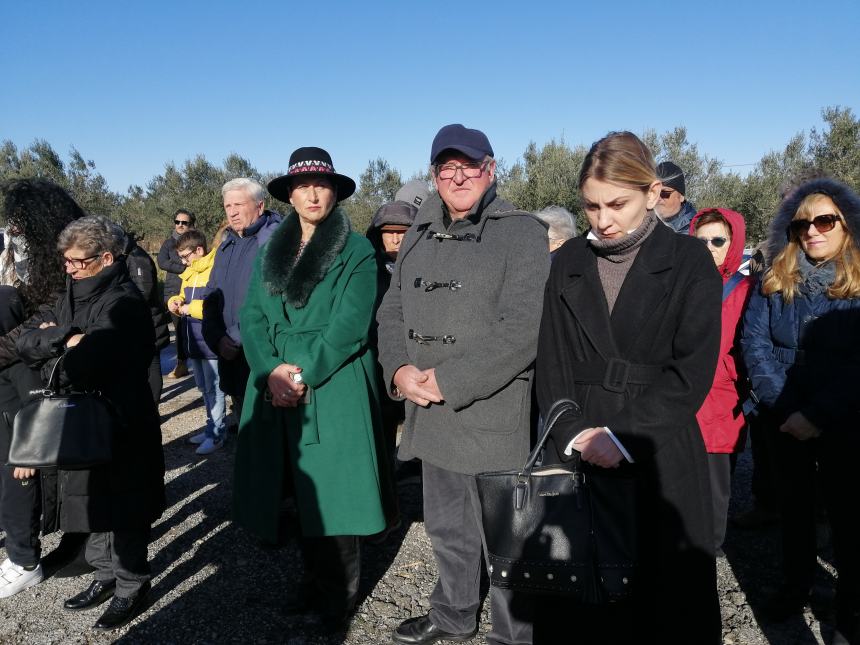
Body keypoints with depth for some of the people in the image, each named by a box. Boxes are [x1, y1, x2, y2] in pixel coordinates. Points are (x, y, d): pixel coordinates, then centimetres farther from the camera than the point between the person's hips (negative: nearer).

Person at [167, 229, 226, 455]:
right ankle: (213, 427, 29)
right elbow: (184, 298, 26)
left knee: (213, 389, -1)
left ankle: (216, 434, 9)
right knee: (203, 388, 17)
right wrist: (175, 302, 3)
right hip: (193, 342, 9)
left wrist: (192, 308, -20)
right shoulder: (190, 274, 14)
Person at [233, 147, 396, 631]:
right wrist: (272, 371, -12)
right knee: (304, 492, 14)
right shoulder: (270, 253, 12)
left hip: (334, 389, -4)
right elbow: (253, 317, 5)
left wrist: (304, 373, -18)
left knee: (332, 493, 3)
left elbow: (350, 324, -12)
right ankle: (315, 582, 32)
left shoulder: (357, 251, -3)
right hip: (279, 389, 5)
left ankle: (341, 595, 22)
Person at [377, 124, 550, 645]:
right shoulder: (419, 236, 12)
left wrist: (449, 381, -19)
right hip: (431, 413, 6)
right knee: (447, 527, 22)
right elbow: (392, 310, 11)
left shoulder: (523, 232, -7)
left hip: (494, 414, -6)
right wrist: (400, 369, -8)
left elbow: (522, 330, -17)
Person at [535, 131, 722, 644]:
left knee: (666, 597, 7)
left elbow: (692, 371, -7)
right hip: (578, 449, 3)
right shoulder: (569, 262, 8)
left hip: (660, 455, -2)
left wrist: (624, 437, -14)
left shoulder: (690, 261, -1)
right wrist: (574, 433, -8)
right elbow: (552, 363, 6)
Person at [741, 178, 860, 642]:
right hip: (785, 422, 2)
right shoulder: (775, 280, -1)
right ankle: (795, 586, 36)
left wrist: (818, 415, -19)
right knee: (794, 507, 17)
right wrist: (781, 406, -15)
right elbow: (754, 343, -6)